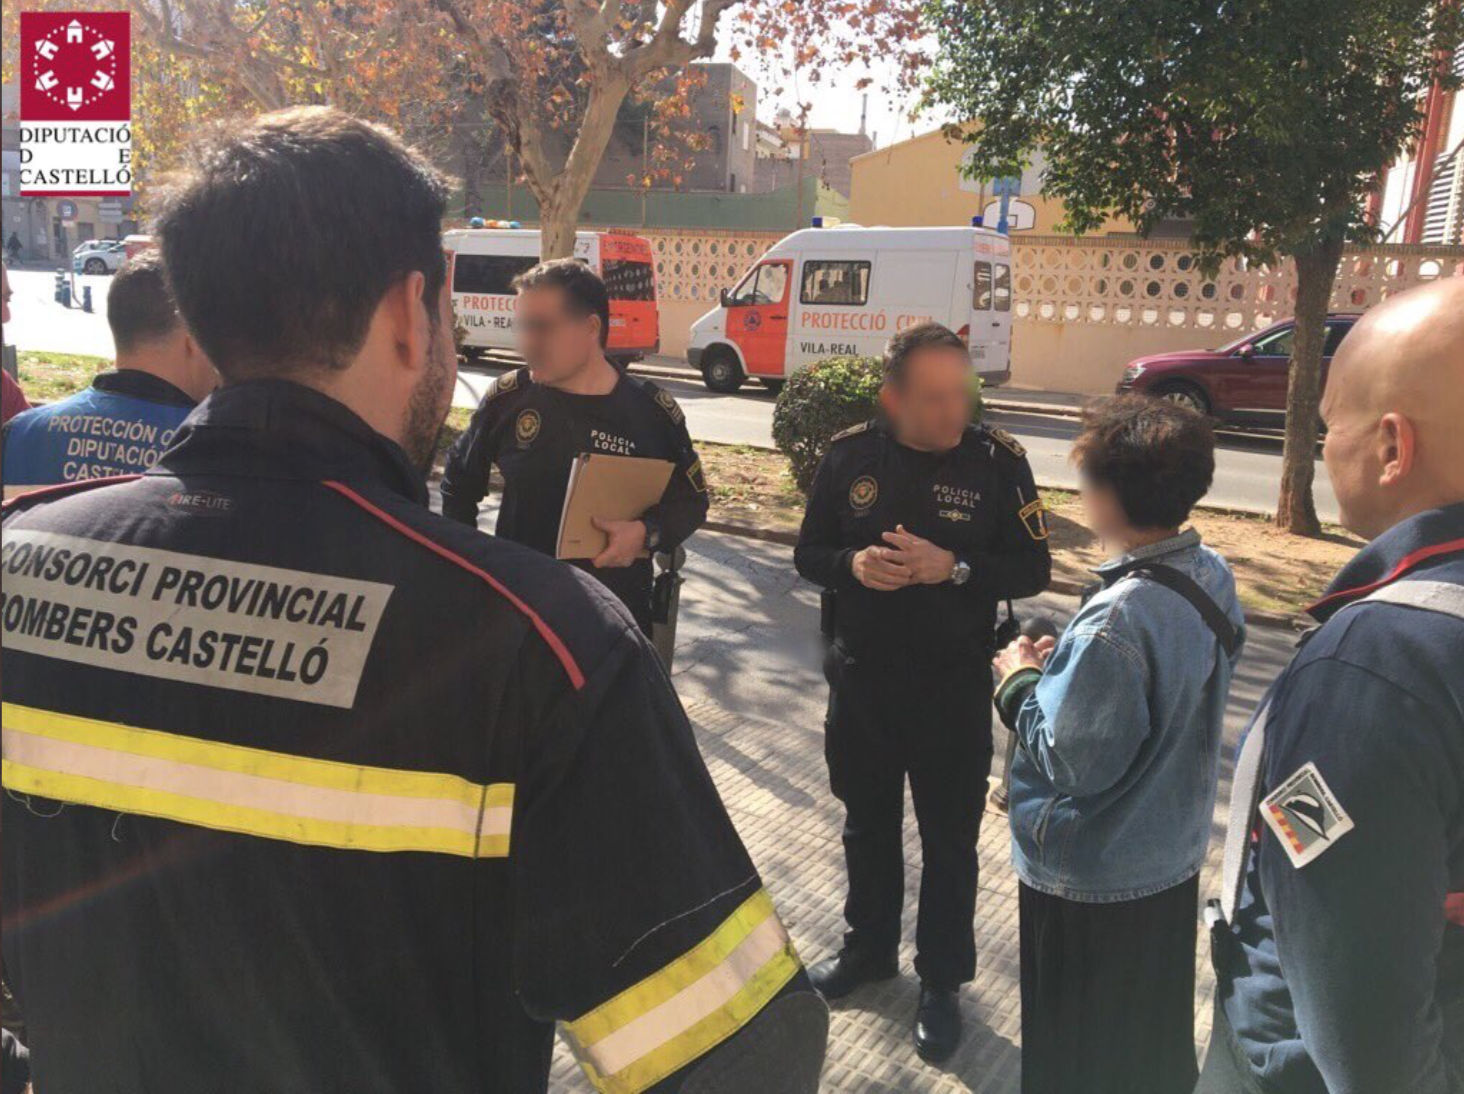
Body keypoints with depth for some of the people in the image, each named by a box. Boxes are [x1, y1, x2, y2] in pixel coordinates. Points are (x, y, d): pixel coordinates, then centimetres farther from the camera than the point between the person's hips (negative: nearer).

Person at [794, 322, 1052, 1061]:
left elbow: (1032, 571, -7)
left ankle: (942, 982, 31)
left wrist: (954, 568, -24)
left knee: (949, 838, 11)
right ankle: (869, 947, 42)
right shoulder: (850, 454, -5)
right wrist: (852, 565, -19)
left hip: (953, 686, -2)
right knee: (867, 822, 20)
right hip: (860, 677, 3)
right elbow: (809, 554, 3)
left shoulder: (997, 460, -11)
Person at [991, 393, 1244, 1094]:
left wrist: (1021, 681, -13)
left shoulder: (1114, 623, -32)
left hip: (1090, 882, -8)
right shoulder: (1212, 577, -5)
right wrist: (1065, 666, 0)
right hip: (1174, 854, 8)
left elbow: (1074, 761, -27)